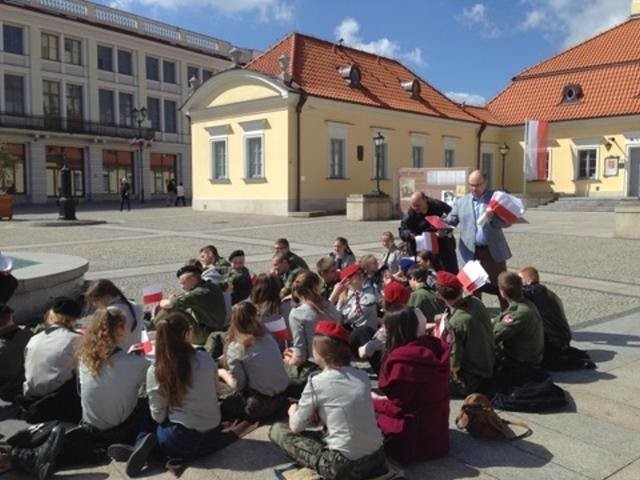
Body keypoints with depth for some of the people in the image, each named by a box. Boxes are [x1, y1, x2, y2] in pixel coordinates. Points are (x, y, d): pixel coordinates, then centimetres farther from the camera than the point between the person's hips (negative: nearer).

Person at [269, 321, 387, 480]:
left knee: (277, 430, 7)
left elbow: (296, 427, 0)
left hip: (344, 466, -7)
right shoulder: (362, 376, 4)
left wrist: (293, 411, 20)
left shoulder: (317, 382, -12)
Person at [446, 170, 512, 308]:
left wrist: (493, 218, -24)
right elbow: (451, 221, 8)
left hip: (493, 251, -2)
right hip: (472, 252, 2)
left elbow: (507, 221, -5)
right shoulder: (461, 202, 8)